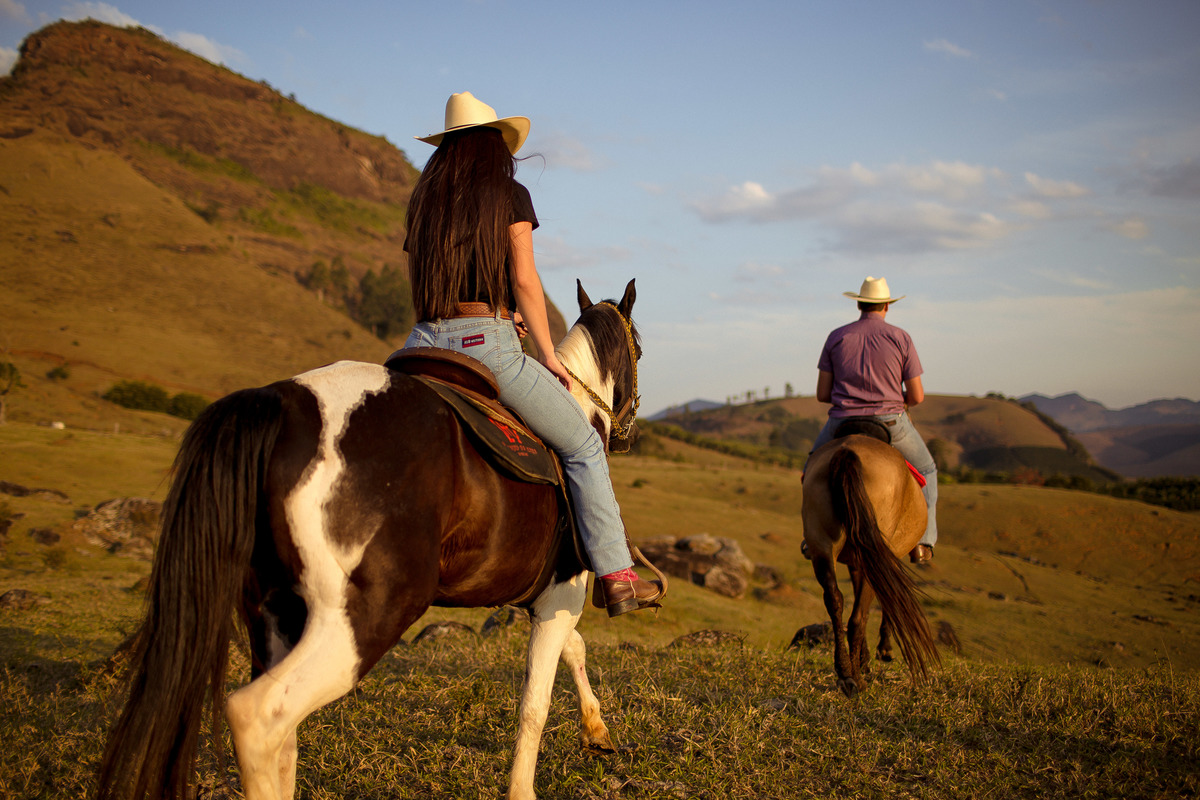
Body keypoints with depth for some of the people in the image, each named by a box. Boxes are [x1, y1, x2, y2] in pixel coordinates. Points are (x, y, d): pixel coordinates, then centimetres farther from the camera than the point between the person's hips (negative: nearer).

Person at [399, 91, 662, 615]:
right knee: (582, 446, 9)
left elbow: (416, 276, 18)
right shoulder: (510, 195, 2)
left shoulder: (422, 200, 16)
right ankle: (616, 577, 5)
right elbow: (524, 280, -5)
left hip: (423, 344, 5)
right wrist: (549, 355, 2)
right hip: (488, 344, -4)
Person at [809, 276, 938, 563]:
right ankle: (922, 542, 14)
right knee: (925, 470, 25)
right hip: (891, 423, -1)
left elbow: (822, 394, 2)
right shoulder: (901, 338, -3)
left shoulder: (836, 337, 2)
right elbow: (917, 396, -2)